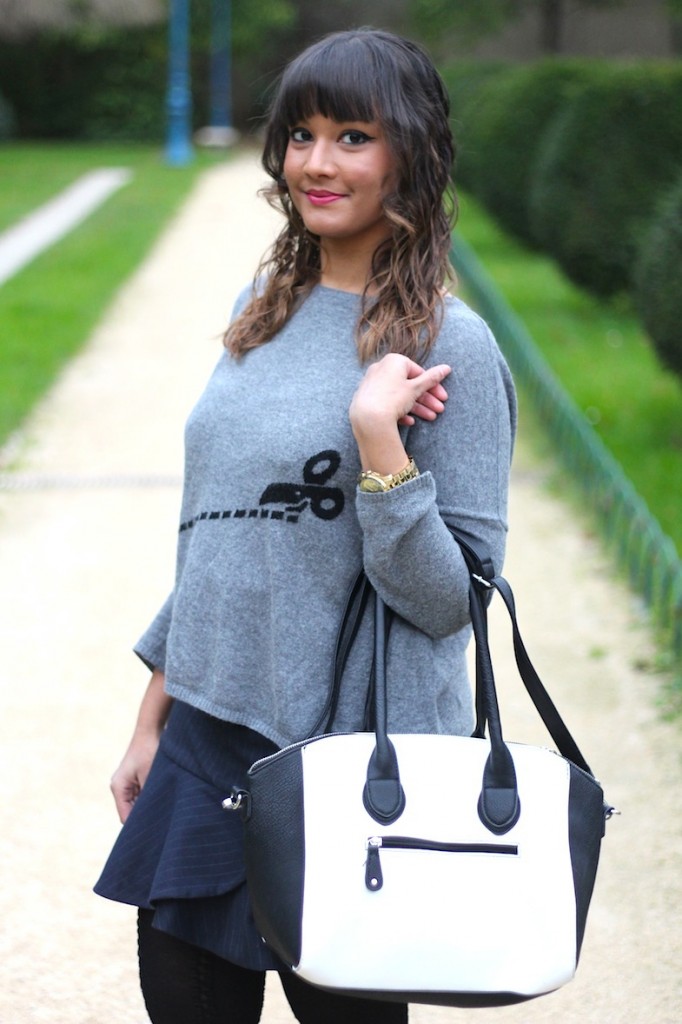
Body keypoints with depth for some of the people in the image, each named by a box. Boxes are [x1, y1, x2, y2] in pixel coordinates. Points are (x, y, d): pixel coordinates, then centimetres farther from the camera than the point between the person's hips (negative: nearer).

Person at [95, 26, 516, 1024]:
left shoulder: (449, 346, -12)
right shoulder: (266, 309, 8)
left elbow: (448, 600, -15)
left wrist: (376, 437, -25)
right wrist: (153, 718, 17)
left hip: (354, 764, -6)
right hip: (203, 748, 6)